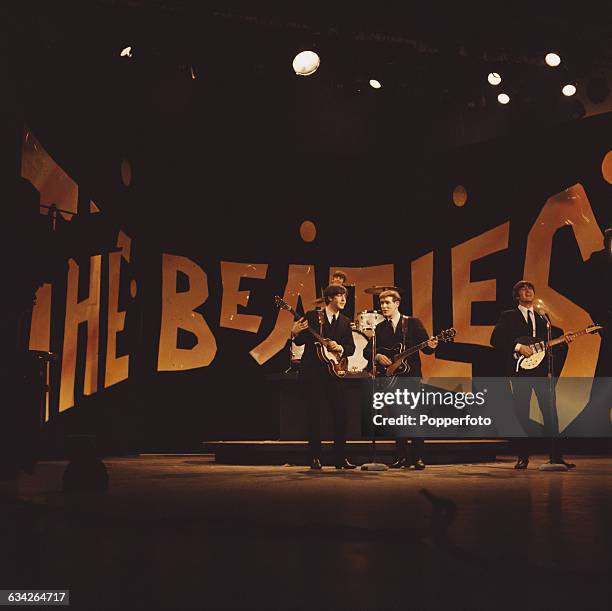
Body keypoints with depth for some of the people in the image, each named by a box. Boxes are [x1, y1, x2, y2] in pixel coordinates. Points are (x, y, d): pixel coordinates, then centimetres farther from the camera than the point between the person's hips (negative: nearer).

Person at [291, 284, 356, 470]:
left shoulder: (345, 322, 13)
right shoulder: (312, 316, 1)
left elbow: (351, 347, 10)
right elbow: (301, 341, 1)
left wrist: (340, 348, -10)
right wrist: (295, 333, -20)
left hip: (333, 372, 4)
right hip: (312, 372, -4)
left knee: (341, 413, -2)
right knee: (314, 413, -1)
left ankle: (340, 458, 7)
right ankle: (315, 458, 8)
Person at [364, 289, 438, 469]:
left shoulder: (413, 323, 3)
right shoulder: (380, 328, 12)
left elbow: (425, 347, 0)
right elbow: (366, 351, 10)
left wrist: (431, 346, -23)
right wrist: (377, 356, -10)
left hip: (411, 375, -3)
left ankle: (418, 457, -1)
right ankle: (401, 456, 14)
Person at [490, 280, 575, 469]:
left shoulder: (542, 318, 21)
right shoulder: (508, 316, 7)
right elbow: (495, 340, -4)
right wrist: (518, 347, -14)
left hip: (541, 370, 3)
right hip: (520, 370, -3)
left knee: (550, 411, -3)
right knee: (521, 413, 0)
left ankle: (556, 456, 1)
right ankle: (522, 457, 7)